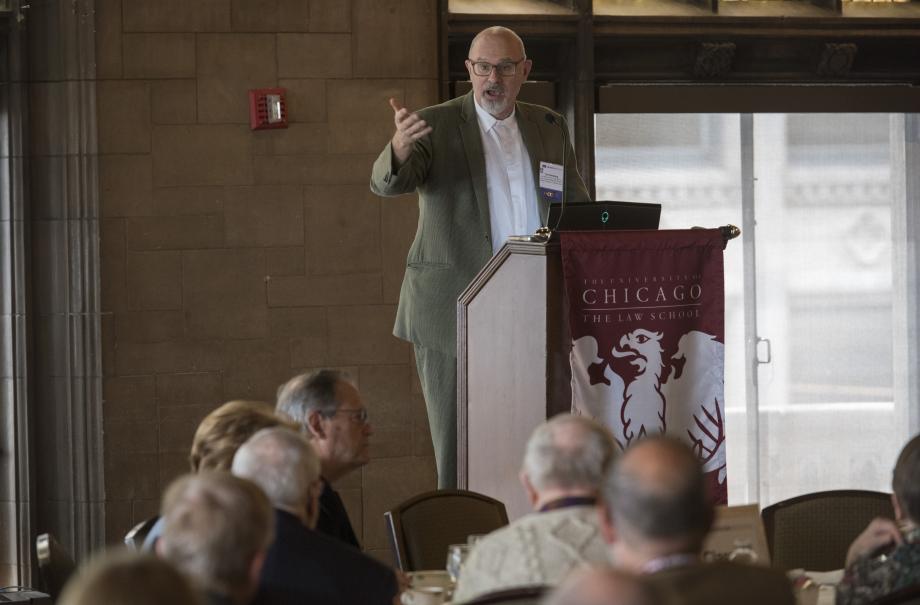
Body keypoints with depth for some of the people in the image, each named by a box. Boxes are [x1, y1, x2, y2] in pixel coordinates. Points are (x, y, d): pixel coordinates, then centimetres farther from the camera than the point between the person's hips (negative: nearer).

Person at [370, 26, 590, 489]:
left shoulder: (549, 128, 12)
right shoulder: (434, 126, -2)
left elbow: (577, 207, 19)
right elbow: (386, 183, -17)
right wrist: (399, 148, -41)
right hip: (456, 312, -4)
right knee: (458, 451, -1)